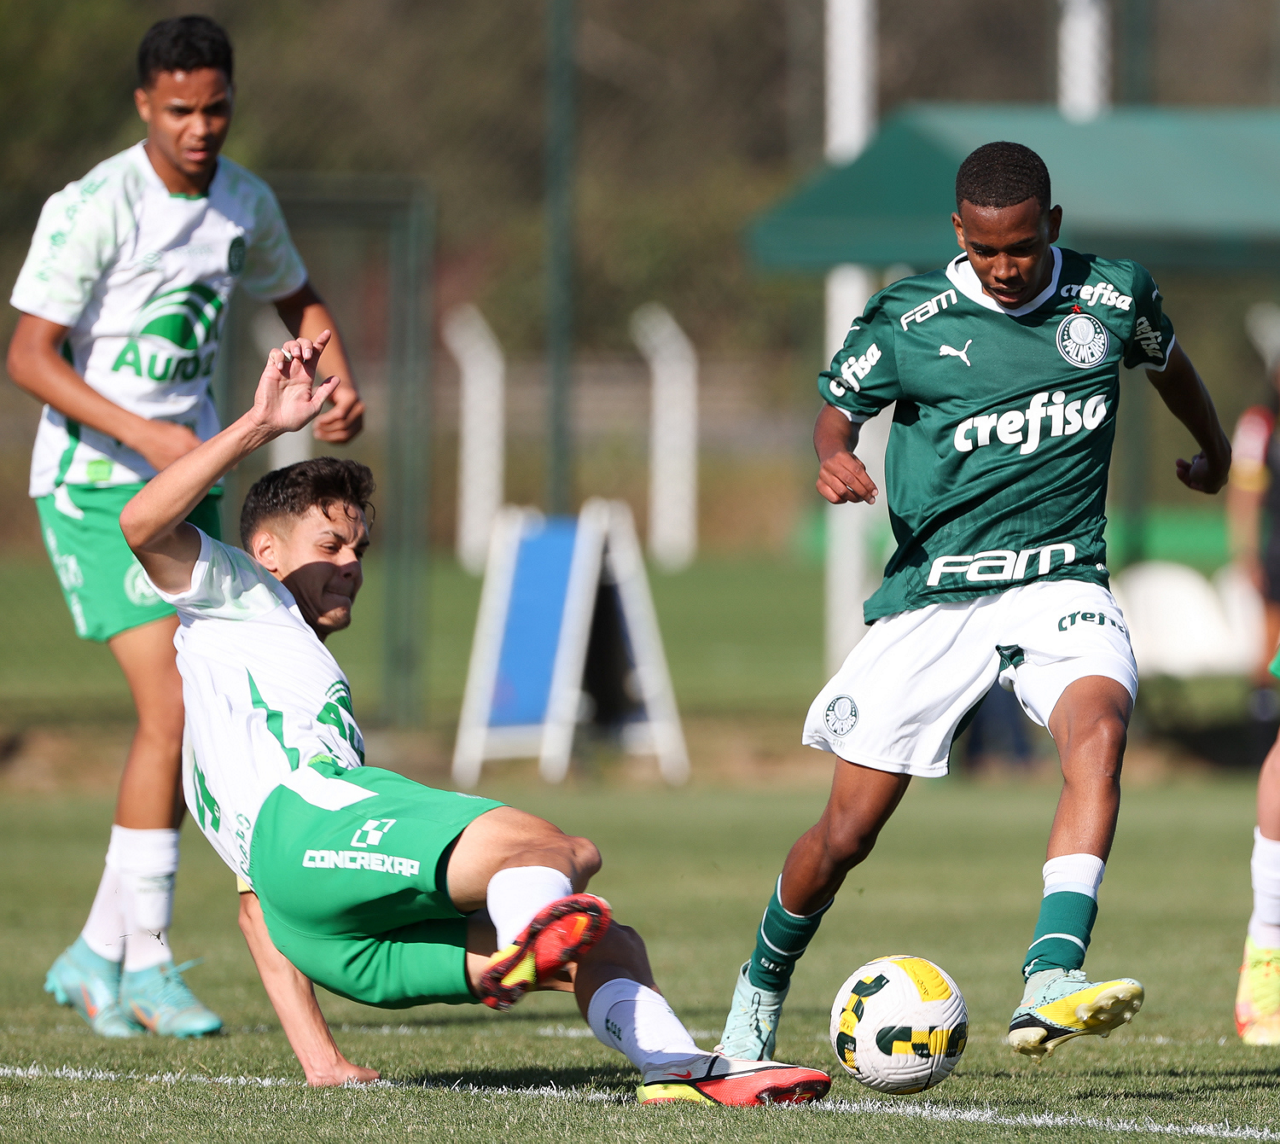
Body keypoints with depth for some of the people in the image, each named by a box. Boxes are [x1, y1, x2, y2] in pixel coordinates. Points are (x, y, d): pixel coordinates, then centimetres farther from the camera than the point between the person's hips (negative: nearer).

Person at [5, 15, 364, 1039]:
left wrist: (341, 387, 4)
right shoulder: (93, 208, -15)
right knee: (173, 709, -17)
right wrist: (143, 434, -28)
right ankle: (146, 962, -9)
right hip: (95, 486, -7)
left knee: (185, 720, 4)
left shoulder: (244, 202, 6)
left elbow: (299, 300, 24)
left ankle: (98, 957, 14)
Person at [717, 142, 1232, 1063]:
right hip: (934, 594, -1)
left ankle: (1051, 985, -44)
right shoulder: (909, 321, -4)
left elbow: (1167, 360, 23)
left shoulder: (1113, 297, 1)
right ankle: (761, 993, 29)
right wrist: (835, 456, -14)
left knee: (1100, 729, -32)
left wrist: (1214, 451, 41)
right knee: (847, 833, -1)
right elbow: (839, 406, 10)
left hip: (1059, 582, 1)